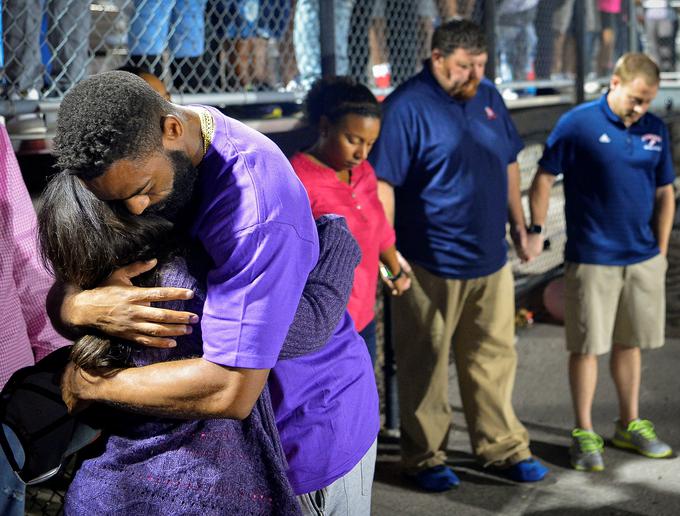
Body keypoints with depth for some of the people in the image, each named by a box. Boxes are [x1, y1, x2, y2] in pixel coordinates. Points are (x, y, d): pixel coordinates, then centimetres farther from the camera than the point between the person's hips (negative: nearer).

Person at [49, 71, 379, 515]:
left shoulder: (255, 205, -36)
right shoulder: (137, 157, -10)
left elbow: (228, 393, -37)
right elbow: (62, 291, -6)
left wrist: (86, 385, -24)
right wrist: (79, 307, -31)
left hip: (309, 428, -7)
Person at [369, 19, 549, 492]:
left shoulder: (489, 98, 10)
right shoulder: (408, 107, -12)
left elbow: (508, 164, 20)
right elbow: (383, 182, -16)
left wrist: (519, 223, 20)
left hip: (490, 259, 7)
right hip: (431, 265, -6)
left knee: (494, 357, 15)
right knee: (425, 364, 6)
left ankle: (501, 446, 29)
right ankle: (425, 456, 20)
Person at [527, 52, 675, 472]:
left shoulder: (655, 130, 6)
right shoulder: (578, 124, -8)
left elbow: (665, 193, 12)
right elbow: (545, 176, -4)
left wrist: (661, 250, 10)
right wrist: (537, 229, -9)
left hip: (643, 258, 5)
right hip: (591, 259, -4)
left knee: (629, 342, 15)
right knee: (587, 346, 3)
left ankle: (630, 425, 29)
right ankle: (584, 433, 15)